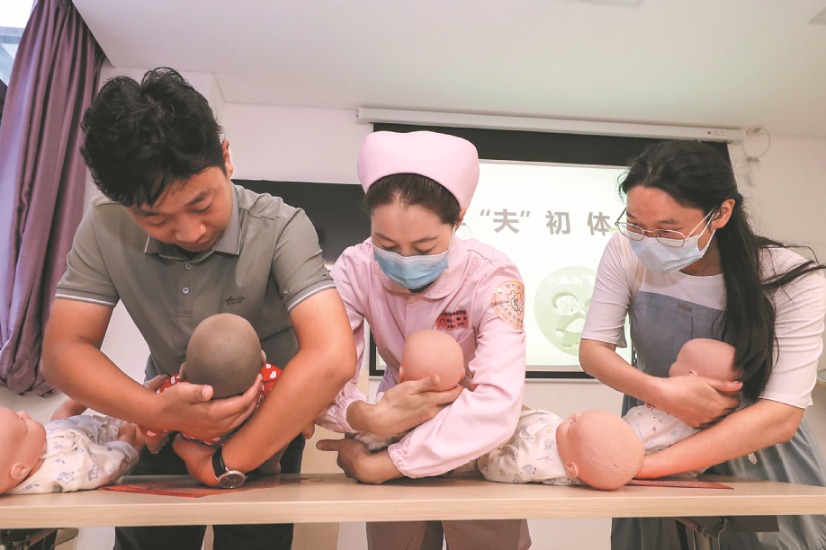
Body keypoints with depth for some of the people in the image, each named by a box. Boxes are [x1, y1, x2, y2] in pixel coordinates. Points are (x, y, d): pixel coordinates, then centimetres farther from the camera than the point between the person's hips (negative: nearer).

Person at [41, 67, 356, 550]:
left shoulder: (281, 228, -30)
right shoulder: (106, 228, -17)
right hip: (168, 418, 3)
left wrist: (228, 462, -31)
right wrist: (160, 411, -34)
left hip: (267, 424, -2)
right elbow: (64, 350, -16)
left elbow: (332, 359, -40)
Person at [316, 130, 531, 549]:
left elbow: (496, 404, -39)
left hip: (476, 441, -1)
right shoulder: (356, 268, -21)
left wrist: (376, 465, -37)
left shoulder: (492, 278, -28)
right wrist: (368, 417, -46)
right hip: (399, 427, 2)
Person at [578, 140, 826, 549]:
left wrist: (644, 464, -40)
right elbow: (593, 349, -15)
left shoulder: (791, 282, -24)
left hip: (755, 453, -1)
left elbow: (782, 415, -30)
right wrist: (662, 392, -36)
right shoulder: (627, 251, -19)